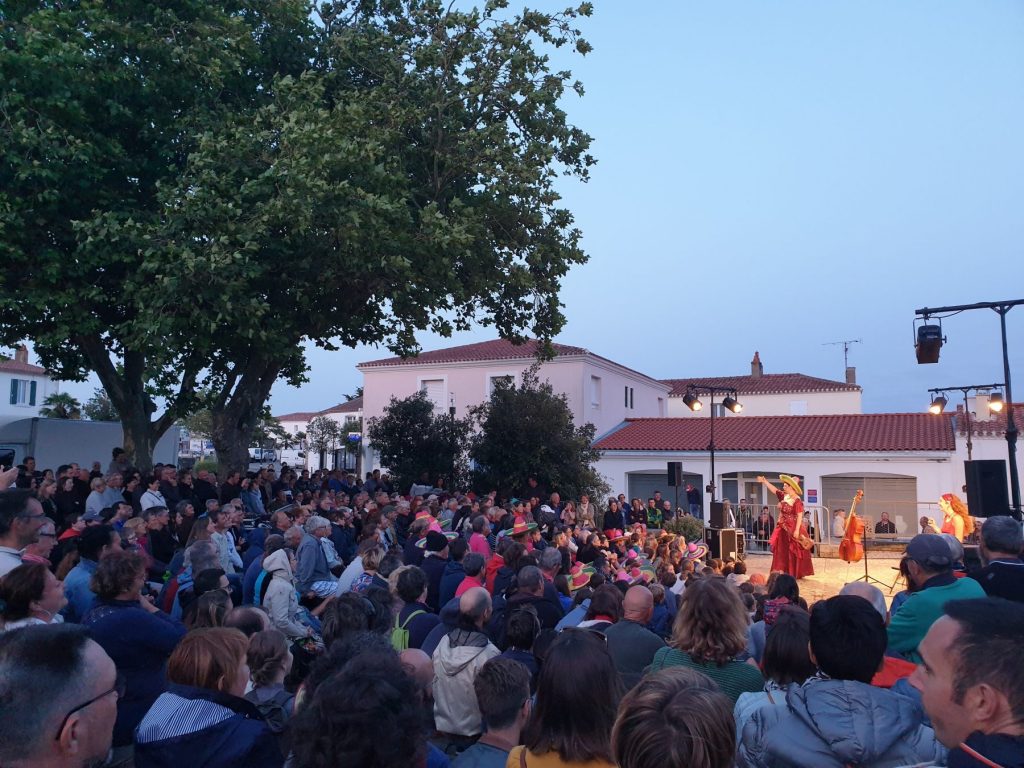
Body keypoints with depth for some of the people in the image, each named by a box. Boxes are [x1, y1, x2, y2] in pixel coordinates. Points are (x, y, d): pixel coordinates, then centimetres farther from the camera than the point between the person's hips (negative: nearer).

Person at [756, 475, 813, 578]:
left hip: (792, 529, -8)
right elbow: (774, 489, 17)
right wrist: (764, 481, 14)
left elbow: (800, 516, -20)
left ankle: (794, 573, 9)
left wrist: (797, 530, -24)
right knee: (782, 551, 10)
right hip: (782, 528, 8)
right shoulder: (784, 496, 4)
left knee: (793, 552, 0)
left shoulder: (797, 500, -18)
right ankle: (783, 572, 18)